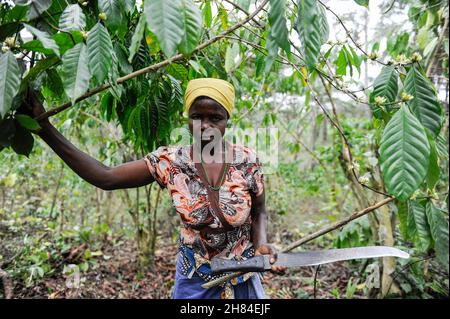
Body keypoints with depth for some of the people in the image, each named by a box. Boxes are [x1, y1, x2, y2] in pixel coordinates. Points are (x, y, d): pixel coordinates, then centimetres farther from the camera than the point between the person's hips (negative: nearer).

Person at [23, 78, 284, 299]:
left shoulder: (248, 161, -16)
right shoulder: (170, 162, -16)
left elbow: (259, 213, -2)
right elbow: (106, 178, -17)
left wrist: (262, 244, -23)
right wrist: (46, 129, -21)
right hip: (194, 278, 1)